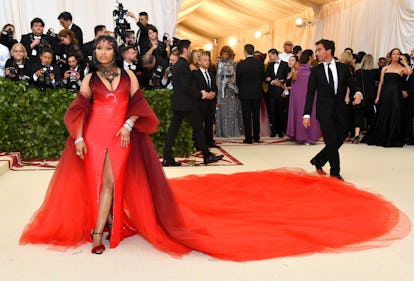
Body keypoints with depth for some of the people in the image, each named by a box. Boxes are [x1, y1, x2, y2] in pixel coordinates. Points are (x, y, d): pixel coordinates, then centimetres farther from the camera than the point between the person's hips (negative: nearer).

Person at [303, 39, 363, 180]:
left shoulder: (343, 68, 6)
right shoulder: (315, 71, 2)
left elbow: (352, 85, 10)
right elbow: (310, 94, 0)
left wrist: (357, 93, -15)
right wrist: (307, 114, -7)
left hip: (340, 110, 3)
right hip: (324, 111, -3)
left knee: (339, 140, 7)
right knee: (331, 142, -3)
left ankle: (318, 160, 28)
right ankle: (335, 172, 14)